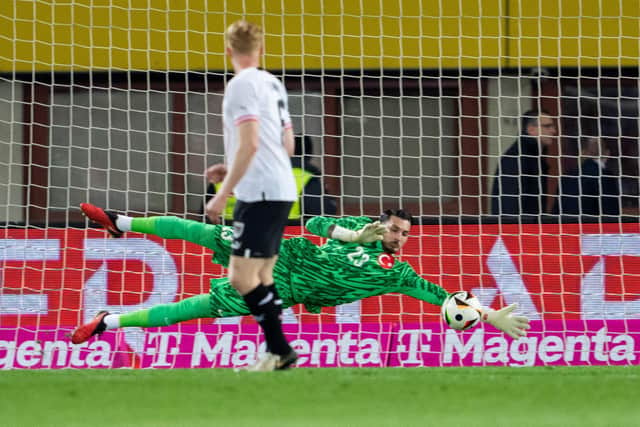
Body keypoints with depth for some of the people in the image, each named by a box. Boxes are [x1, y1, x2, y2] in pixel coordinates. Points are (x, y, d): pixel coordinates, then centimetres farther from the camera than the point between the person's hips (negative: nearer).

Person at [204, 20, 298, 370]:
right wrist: (234, 172, 28)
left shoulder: (242, 85, -11)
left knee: (241, 277, -11)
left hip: (259, 194, -9)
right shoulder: (273, 84, 15)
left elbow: (250, 144, -19)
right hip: (281, 189, 9)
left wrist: (223, 195, -17)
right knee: (261, 276, 13)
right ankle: (276, 354, 10)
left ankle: (280, 349, -13)